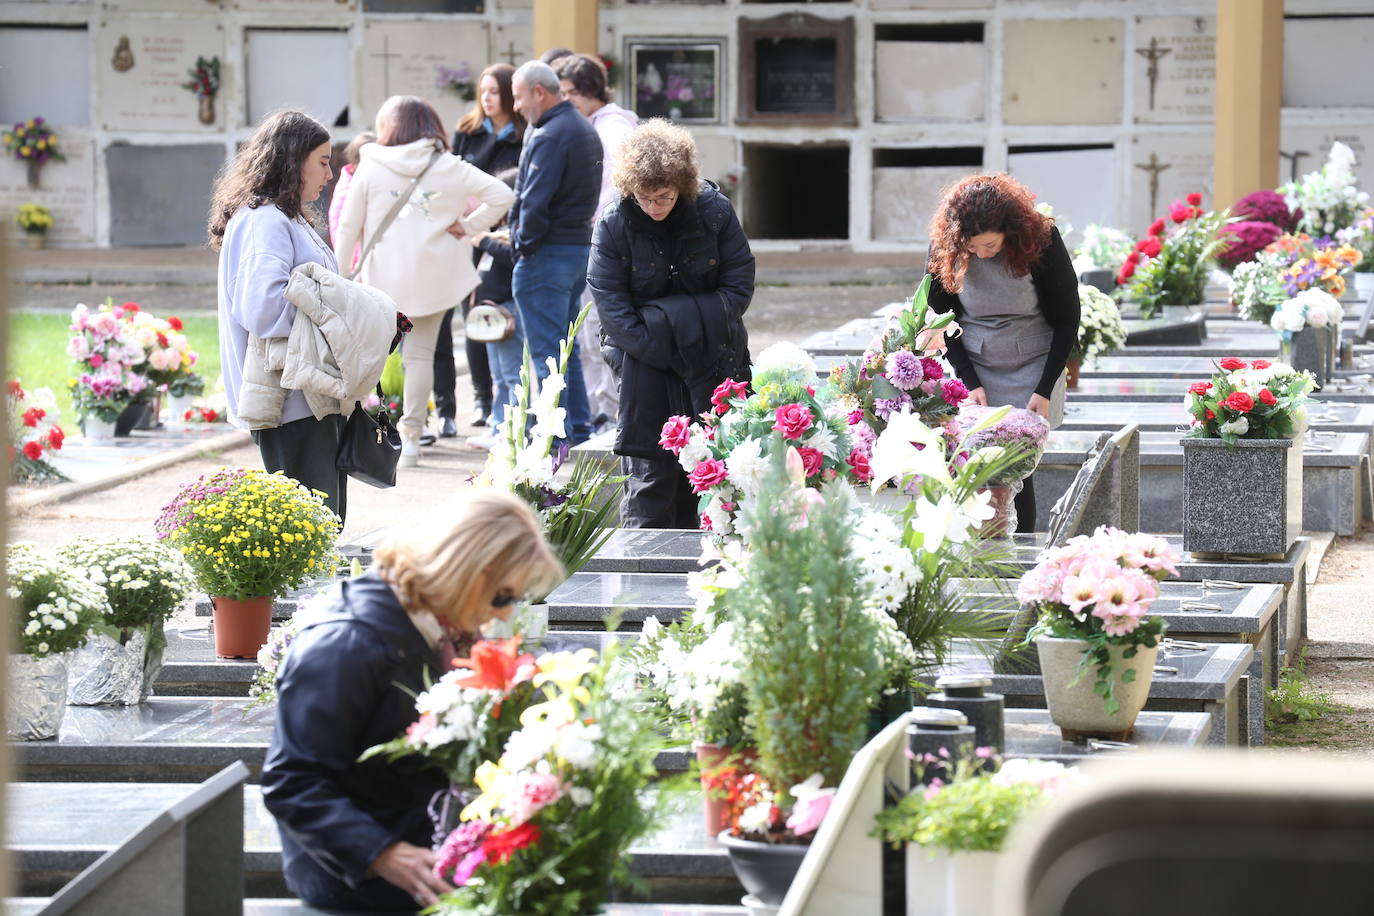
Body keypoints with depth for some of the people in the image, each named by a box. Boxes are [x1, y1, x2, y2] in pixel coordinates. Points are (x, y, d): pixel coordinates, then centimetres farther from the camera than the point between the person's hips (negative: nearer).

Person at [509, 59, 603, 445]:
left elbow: (535, 201, -22)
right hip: (580, 246, 10)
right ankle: (579, 427, 20)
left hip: (548, 254, -10)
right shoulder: (584, 129, 15)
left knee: (545, 348, -6)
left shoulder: (549, 136, -17)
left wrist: (524, 244, -10)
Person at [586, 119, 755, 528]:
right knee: (649, 467, -6)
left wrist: (691, 323, -16)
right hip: (645, 364, -1)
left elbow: (739, 284, -5)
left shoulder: (714, 210, -9)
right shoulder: (613, 222, -11)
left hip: (711, 358, 1)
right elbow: (609, 301, -10)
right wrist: (655, 348, -19)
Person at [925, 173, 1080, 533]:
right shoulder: (945, 247, -11)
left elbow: (1067, 321, -5)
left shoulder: (1041, 241, -15)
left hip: (1031, 369, -2)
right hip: (972, 369, 2)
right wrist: (970, 381, -8)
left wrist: (1045, 390, -10)